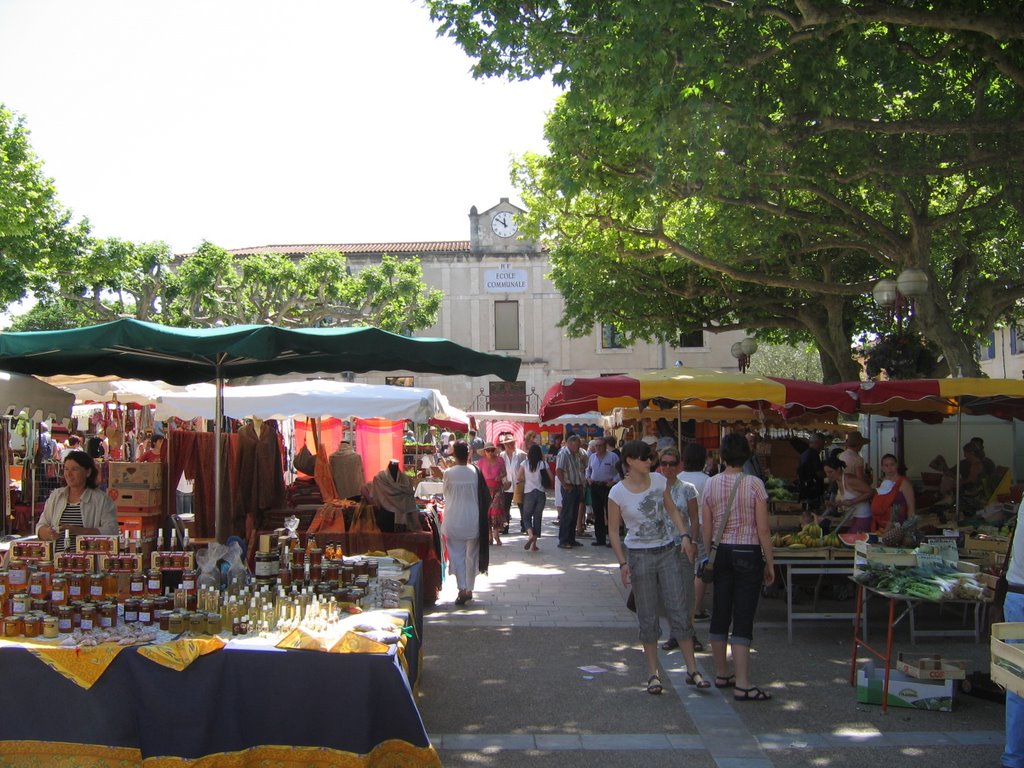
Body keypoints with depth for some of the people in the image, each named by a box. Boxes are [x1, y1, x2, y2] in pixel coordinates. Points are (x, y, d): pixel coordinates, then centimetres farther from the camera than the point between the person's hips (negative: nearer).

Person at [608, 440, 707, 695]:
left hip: (668, 551, 3)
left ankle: (692, 670, 8)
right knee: (648, 617, 4)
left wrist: (684, 535, -5)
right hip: (640, 556, -3)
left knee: (680, 611, 1)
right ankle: (653, 673, 15)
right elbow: (613, 530, -3)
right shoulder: (618, 493, -9)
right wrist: (623, 563, -10)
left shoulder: (658, 480, 1)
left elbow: (672, 511, 11)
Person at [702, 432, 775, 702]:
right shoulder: (754, 484, -11)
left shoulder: (711, 484, 1)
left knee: (720, 613, 13)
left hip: (721, 552, 4)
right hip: (748, 553, -4)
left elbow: (706, 528, 5)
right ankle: (742, 684, -3)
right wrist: (769, 563, -1)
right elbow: (763, 530, -10)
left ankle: (722, 674, 25)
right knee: (743, 618, -3)